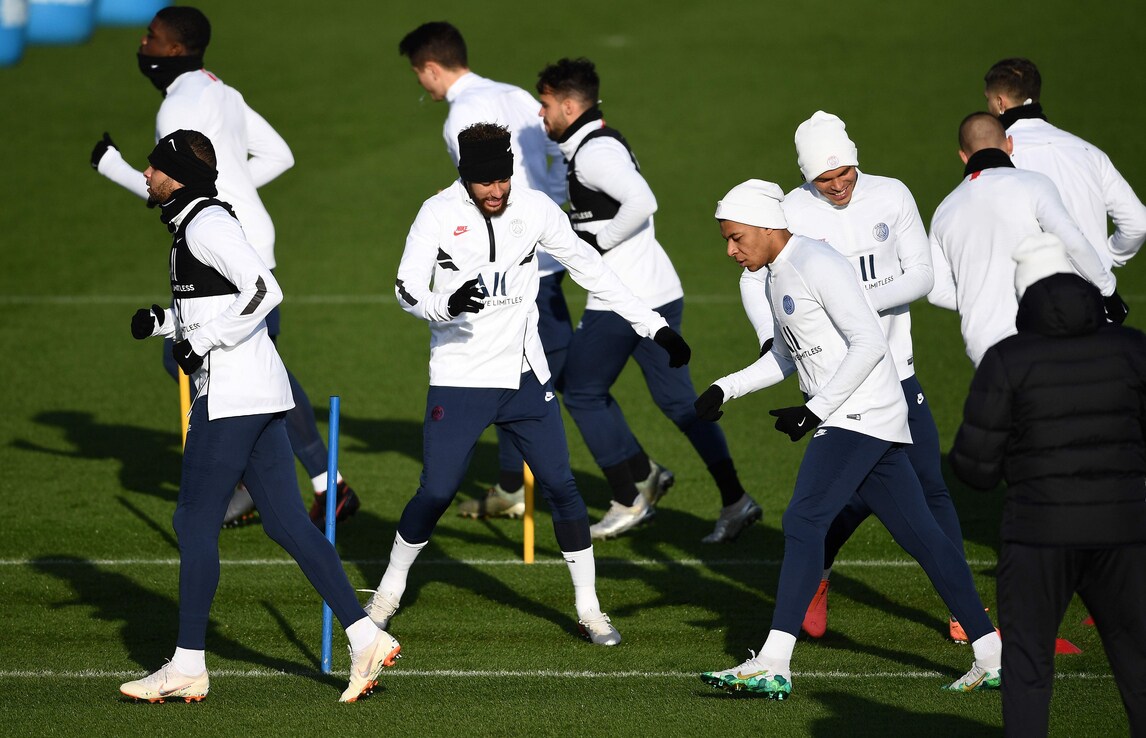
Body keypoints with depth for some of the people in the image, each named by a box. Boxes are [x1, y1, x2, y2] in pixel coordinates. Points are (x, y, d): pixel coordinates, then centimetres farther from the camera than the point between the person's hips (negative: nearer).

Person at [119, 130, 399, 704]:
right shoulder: (193, 224, 19)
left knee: (195, 523, -4)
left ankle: (188, 667, 1)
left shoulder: (207, 223, -12)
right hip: (257, 393, 10)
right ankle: (365, 638, 2)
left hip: (232, 393, -10)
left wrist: (200, 342, -19)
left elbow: (263, 290, -24)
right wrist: (161, 322, 13)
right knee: (285, 523, 7)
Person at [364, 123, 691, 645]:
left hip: (524, 375, 2)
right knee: (436, 492, -4)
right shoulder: (438, 214, -9)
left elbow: (589, 270, 7)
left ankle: (589, 610, 10)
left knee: (560, 486, -1)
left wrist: (654, 326, 7)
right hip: (458, 380, -2)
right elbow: (407, 290, -12)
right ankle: (389, 591, 19)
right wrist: (447, 304, -35)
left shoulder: (535, 209, -2)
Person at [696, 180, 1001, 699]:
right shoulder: (775, 280, 17)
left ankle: (772, 666, -21)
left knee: (803, 521, -16)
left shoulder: (816, 265, -14)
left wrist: (815, 410, -20)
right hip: (858, 422, 10)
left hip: (861, 415, -10)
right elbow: (785, 358, 31)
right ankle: (992, 658, 9)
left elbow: (869, 343, -20)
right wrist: (726, 389, 17)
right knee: (919, 534, 8)